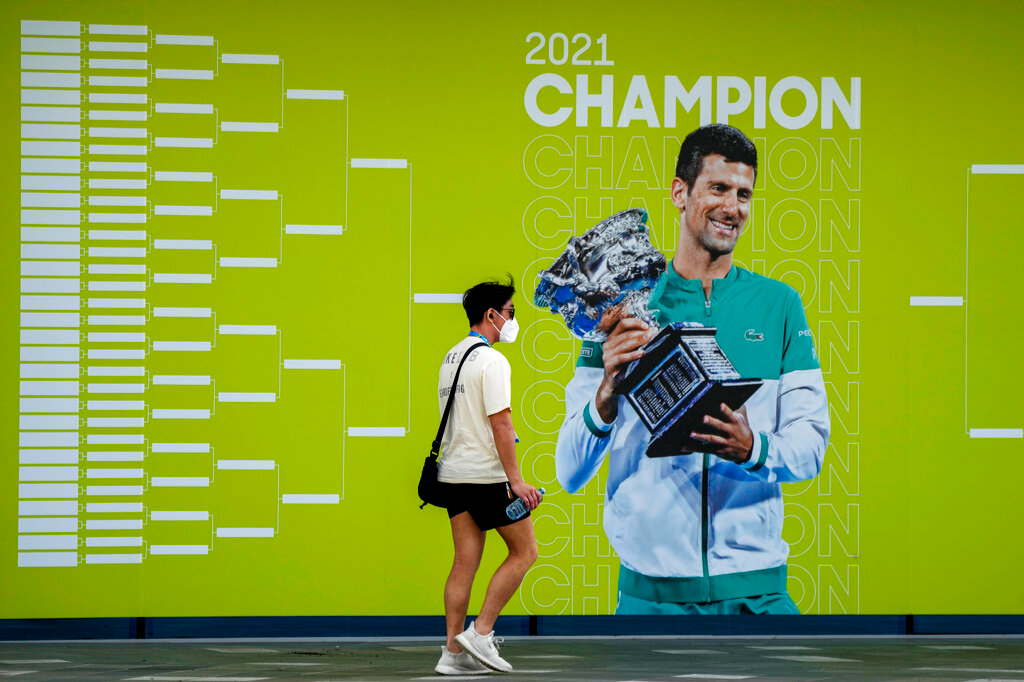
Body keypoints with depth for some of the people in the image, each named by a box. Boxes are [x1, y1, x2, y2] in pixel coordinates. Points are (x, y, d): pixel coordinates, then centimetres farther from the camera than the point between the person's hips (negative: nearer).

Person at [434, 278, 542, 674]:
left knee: (465, 561, 6)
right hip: (488, 475, -8)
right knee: (524, 552, 2)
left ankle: (454, 652, 2)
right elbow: (500, 423, -19)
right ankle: (480, 632, -5)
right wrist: (516, 481, -18)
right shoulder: (491, 361, -13)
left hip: (453, 473, 8)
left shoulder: (451, 358, 15)